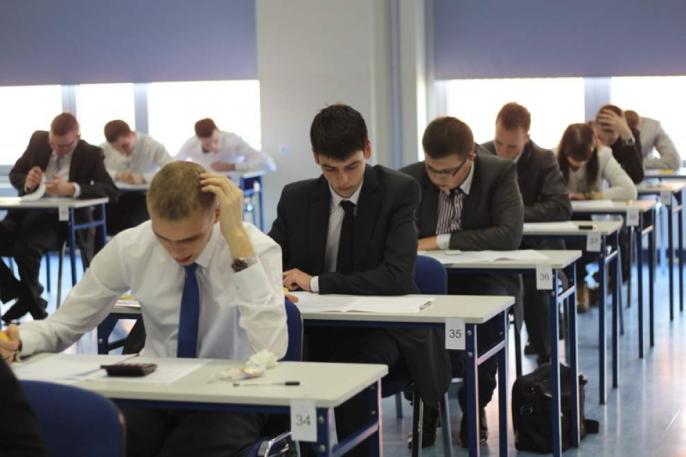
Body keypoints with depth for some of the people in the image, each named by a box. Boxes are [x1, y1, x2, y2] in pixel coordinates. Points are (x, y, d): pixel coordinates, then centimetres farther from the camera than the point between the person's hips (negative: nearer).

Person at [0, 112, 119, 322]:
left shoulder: (91, 154, -4)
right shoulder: (38, 140, 7)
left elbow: (112, 191, -15)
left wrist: (72, 188, -29)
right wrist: (26, 181, -10)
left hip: (63, 218, -5)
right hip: (28, 211, 5)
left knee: (25, 247, -32)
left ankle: (31, 301, -6)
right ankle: (18, 293, 2)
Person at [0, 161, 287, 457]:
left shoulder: (257, 248, -18)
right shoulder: (129, 247, -9)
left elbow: (270, 354, -34)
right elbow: (67, 323, 4)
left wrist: (238, 239, -36)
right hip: (152, 391, 2)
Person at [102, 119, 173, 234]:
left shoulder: (152, 146, -8)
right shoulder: (105, 148, 2)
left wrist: (143, 178, -30)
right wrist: (116, 174, -19)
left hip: (143, 197, -2)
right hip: (115, 197, 2)